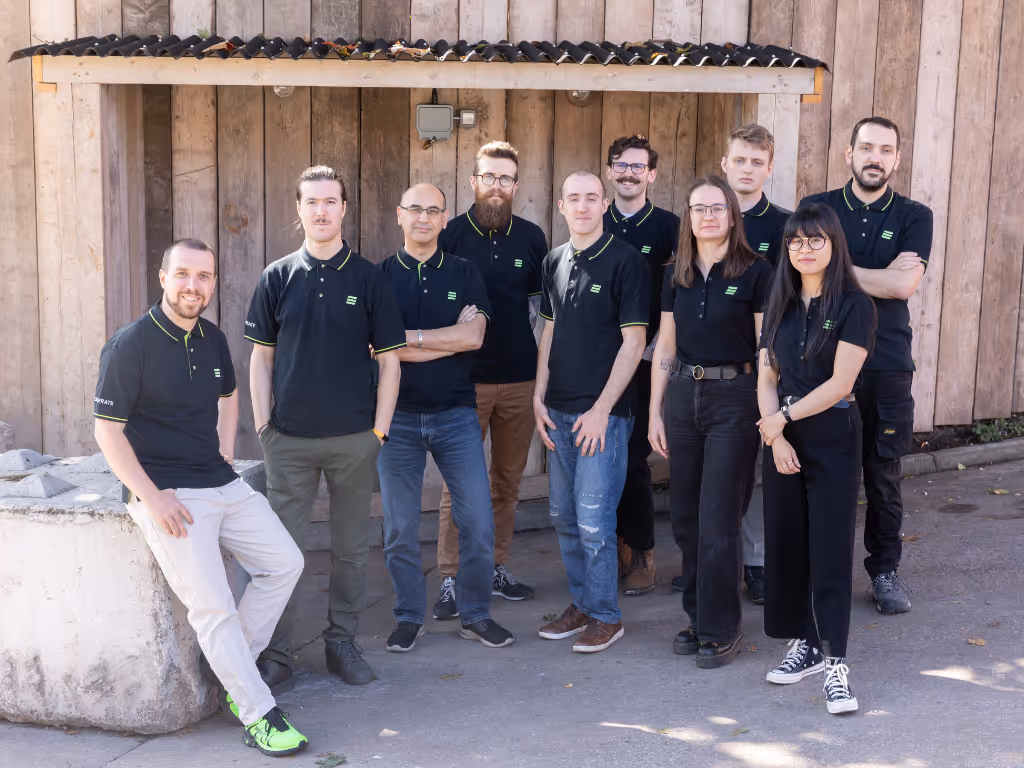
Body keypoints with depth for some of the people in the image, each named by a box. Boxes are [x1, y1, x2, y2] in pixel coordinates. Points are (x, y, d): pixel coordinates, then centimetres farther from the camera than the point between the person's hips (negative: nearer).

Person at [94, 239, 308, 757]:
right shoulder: (130, 345, -11)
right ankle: (258, 715, -6)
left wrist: (224, 458, 14)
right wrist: (152, 498, -16)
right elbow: (108, 430, -11)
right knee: (212, 606, -12)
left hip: (222, 484, 7)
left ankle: (226, 664, 11)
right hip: (165, 492, -7)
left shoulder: (213, 339, 10)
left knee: (285, 563, 0)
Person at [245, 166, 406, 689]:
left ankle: (341, 642, 23)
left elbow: (389, 359, 2)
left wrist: (379, 430, -3)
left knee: (351, 548, 9)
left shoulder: (368, 279, 1)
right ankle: (276, 654, 12)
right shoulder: (277, 278, 4)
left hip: (353, 438, 0)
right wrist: (262, 426, 0)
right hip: (289, 439, 0)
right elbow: (261, 356, 7)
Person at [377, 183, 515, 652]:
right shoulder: (379, 277, 2)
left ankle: (475, 615, 16)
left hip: (456, 415, 1)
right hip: (398, 417, -1)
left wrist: (408, 337, -11)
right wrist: (450, 338, -11)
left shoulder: (464, 274, 6)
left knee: (478, 521, 0)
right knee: (399, 527, 5)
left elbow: (474, 337, -8)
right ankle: (409, 618, 20)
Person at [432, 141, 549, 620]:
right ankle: (450, 579, 4)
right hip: (466, 379, -3)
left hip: (520, 379, 3)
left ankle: (496, 567, 23)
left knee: (508, 480, 11)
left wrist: (543, 366, 9)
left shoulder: (532, 238, 7)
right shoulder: (450, 235, -2)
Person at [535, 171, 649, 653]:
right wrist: (539, 397, 7)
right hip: (559, 410, 6)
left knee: (593, 520, -5)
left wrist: (602, 409, -14)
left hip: (603, 412, -6)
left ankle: (606, 616, 9)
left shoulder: (625, 261, -8)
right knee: (565, 518, 13)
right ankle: (581, 604, 27)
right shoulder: (554, 262, 11)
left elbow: (634, 341, -11)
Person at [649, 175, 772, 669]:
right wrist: (655, 411, 9)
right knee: (686, 517, 9)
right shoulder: (676, 275, 9)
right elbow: (665, 346, 12)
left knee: (717, 521, -4)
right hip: (683, 396, 5)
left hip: (734, 397, -5)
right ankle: (698, 616, 24)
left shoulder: (755, 272, -5)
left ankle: (721, 629, 10)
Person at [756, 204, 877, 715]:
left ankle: (835, 662, 1)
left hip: (832, 438, -5)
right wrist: (775, 435, -8)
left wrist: (785, 416, -9)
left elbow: (840, 382, -14)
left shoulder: (853, 305, -7)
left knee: (830, 548, -5)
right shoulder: (780, 305, 9)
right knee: (785, 544, 7)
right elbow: (766, 378, 6)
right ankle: (804, 645, 20)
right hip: (781, 436, 5)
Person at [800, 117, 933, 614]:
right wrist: (882, 275, -9)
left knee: (884, 472, 6)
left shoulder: (914, 217, 4)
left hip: (887, 367, 0)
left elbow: (904, 285, -11)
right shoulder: (815, 209, 5)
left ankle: (885, 570, 21)